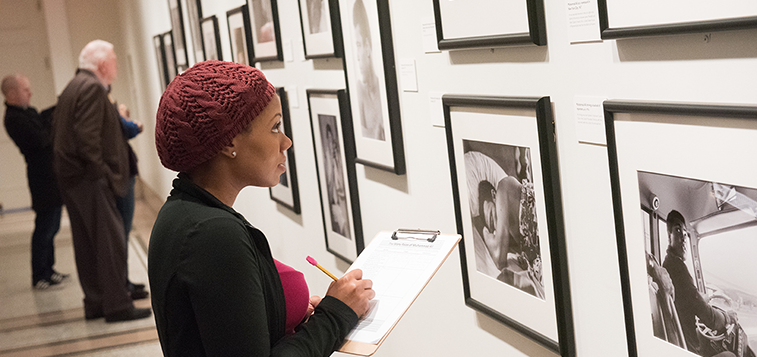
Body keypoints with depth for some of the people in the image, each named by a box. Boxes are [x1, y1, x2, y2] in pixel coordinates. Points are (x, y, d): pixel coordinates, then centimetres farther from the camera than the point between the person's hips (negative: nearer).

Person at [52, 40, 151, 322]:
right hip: (89, 179, -10)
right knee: (110, 239, -7)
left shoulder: (73, 87, 18)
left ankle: (95, 302, 18)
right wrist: (101, 171, -17)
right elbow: (87, 135, -22)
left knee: (87, 242, 12)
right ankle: (117, 305, -5)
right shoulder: (92, 87, -13)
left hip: (70, 177, 10)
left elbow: (56, 129, 18)